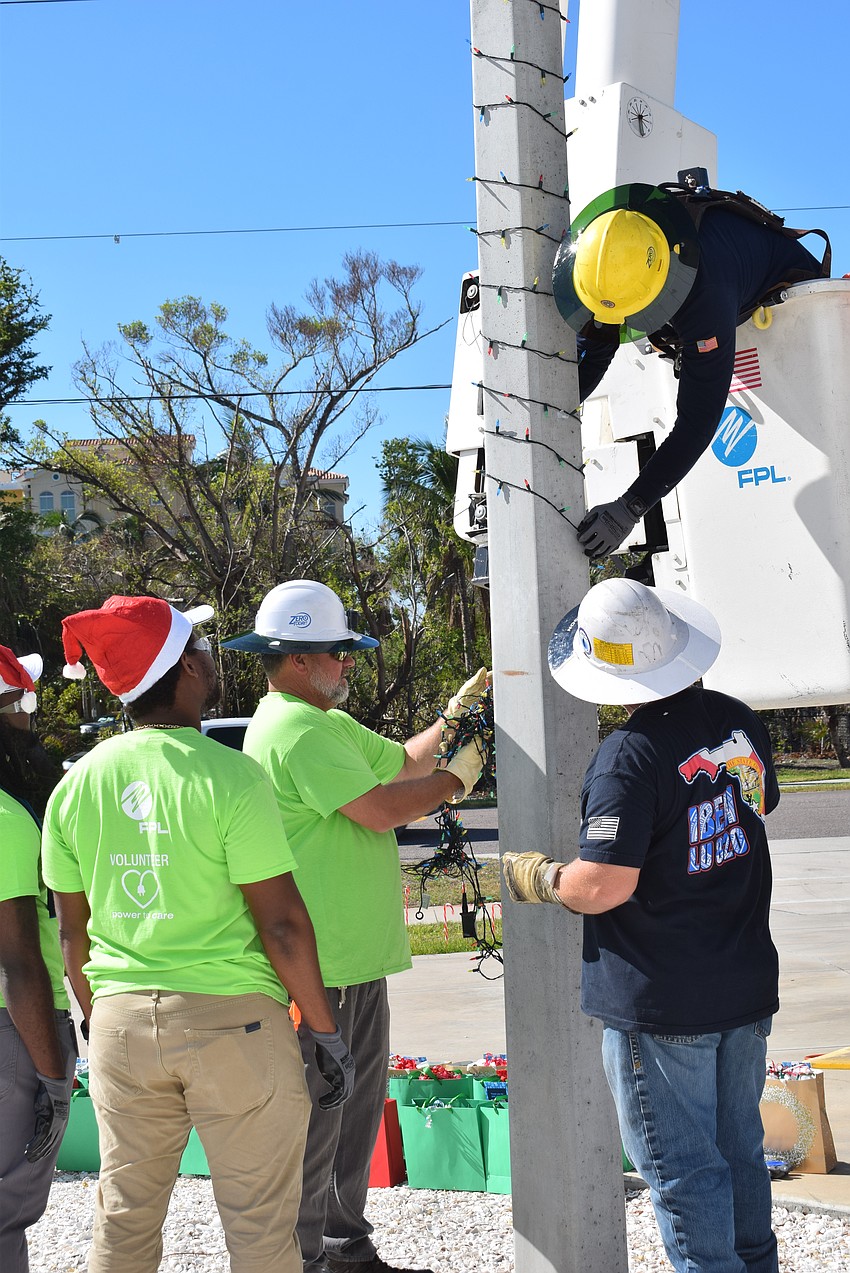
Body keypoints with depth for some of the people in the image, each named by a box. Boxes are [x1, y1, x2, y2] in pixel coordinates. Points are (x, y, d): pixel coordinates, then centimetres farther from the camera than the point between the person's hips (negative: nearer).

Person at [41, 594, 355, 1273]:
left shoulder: (77, 784, 2)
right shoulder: (229, 776, -15)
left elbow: (73, 931, 9)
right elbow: (281, 923, -14)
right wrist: (327, 1031, -5)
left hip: (122, 1020, 5)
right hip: (232, 1017, -5)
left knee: (124, 1218, 17)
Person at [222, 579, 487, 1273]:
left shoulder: (330, 723, 16)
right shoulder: (294, 729, -18)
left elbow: (404, 761, 20)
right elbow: (382, 808, -23)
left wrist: (455, 713, 6)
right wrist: (458, 777, -9)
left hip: (358, 956, 11)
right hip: (319, 966, -11)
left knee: (358, 1107, 19)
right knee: (315, 1118, 0)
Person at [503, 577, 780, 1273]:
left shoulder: (630, 757, -23)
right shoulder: (741, 723, 1)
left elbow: (604, 885, -26)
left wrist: (537, 877, -7)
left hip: (662, 1005, -8)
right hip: (747, 985, 8)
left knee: (682, 1168, 5)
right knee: (740, 1150, 21)